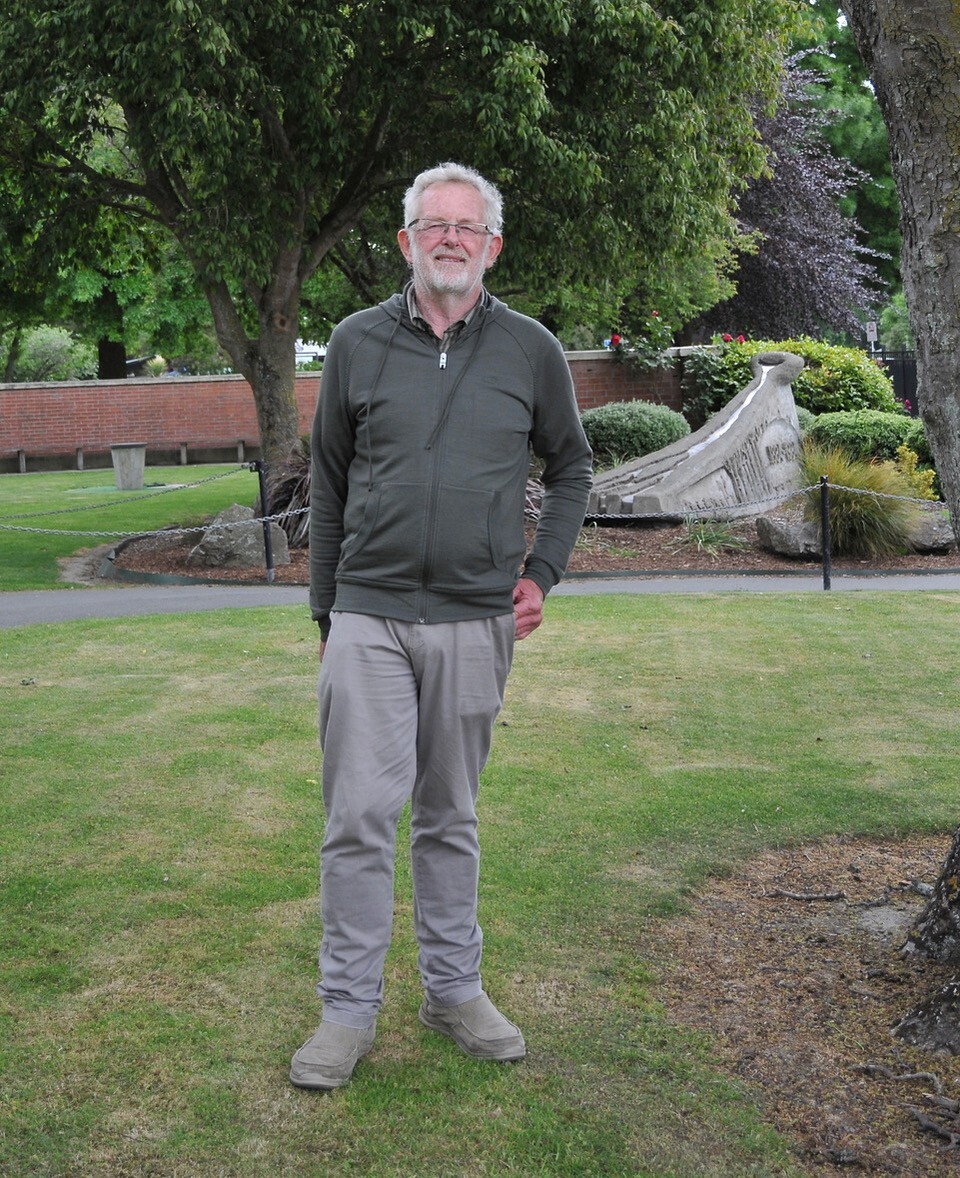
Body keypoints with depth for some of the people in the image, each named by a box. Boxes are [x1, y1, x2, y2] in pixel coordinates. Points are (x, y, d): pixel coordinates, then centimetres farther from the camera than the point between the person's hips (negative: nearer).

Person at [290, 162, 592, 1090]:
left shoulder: (531, 350, 4)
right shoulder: (357, 344, 3)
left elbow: (570, 468, 17)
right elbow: (328, 483, 10)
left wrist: (541, 573, 5)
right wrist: (325, 610, 10)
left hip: (476, 623, 1)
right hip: (369, 618, -1)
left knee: (451, 817, 12)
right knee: (359, 815, -3)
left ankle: (454, 988, 25)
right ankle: (349, 1009, 9)